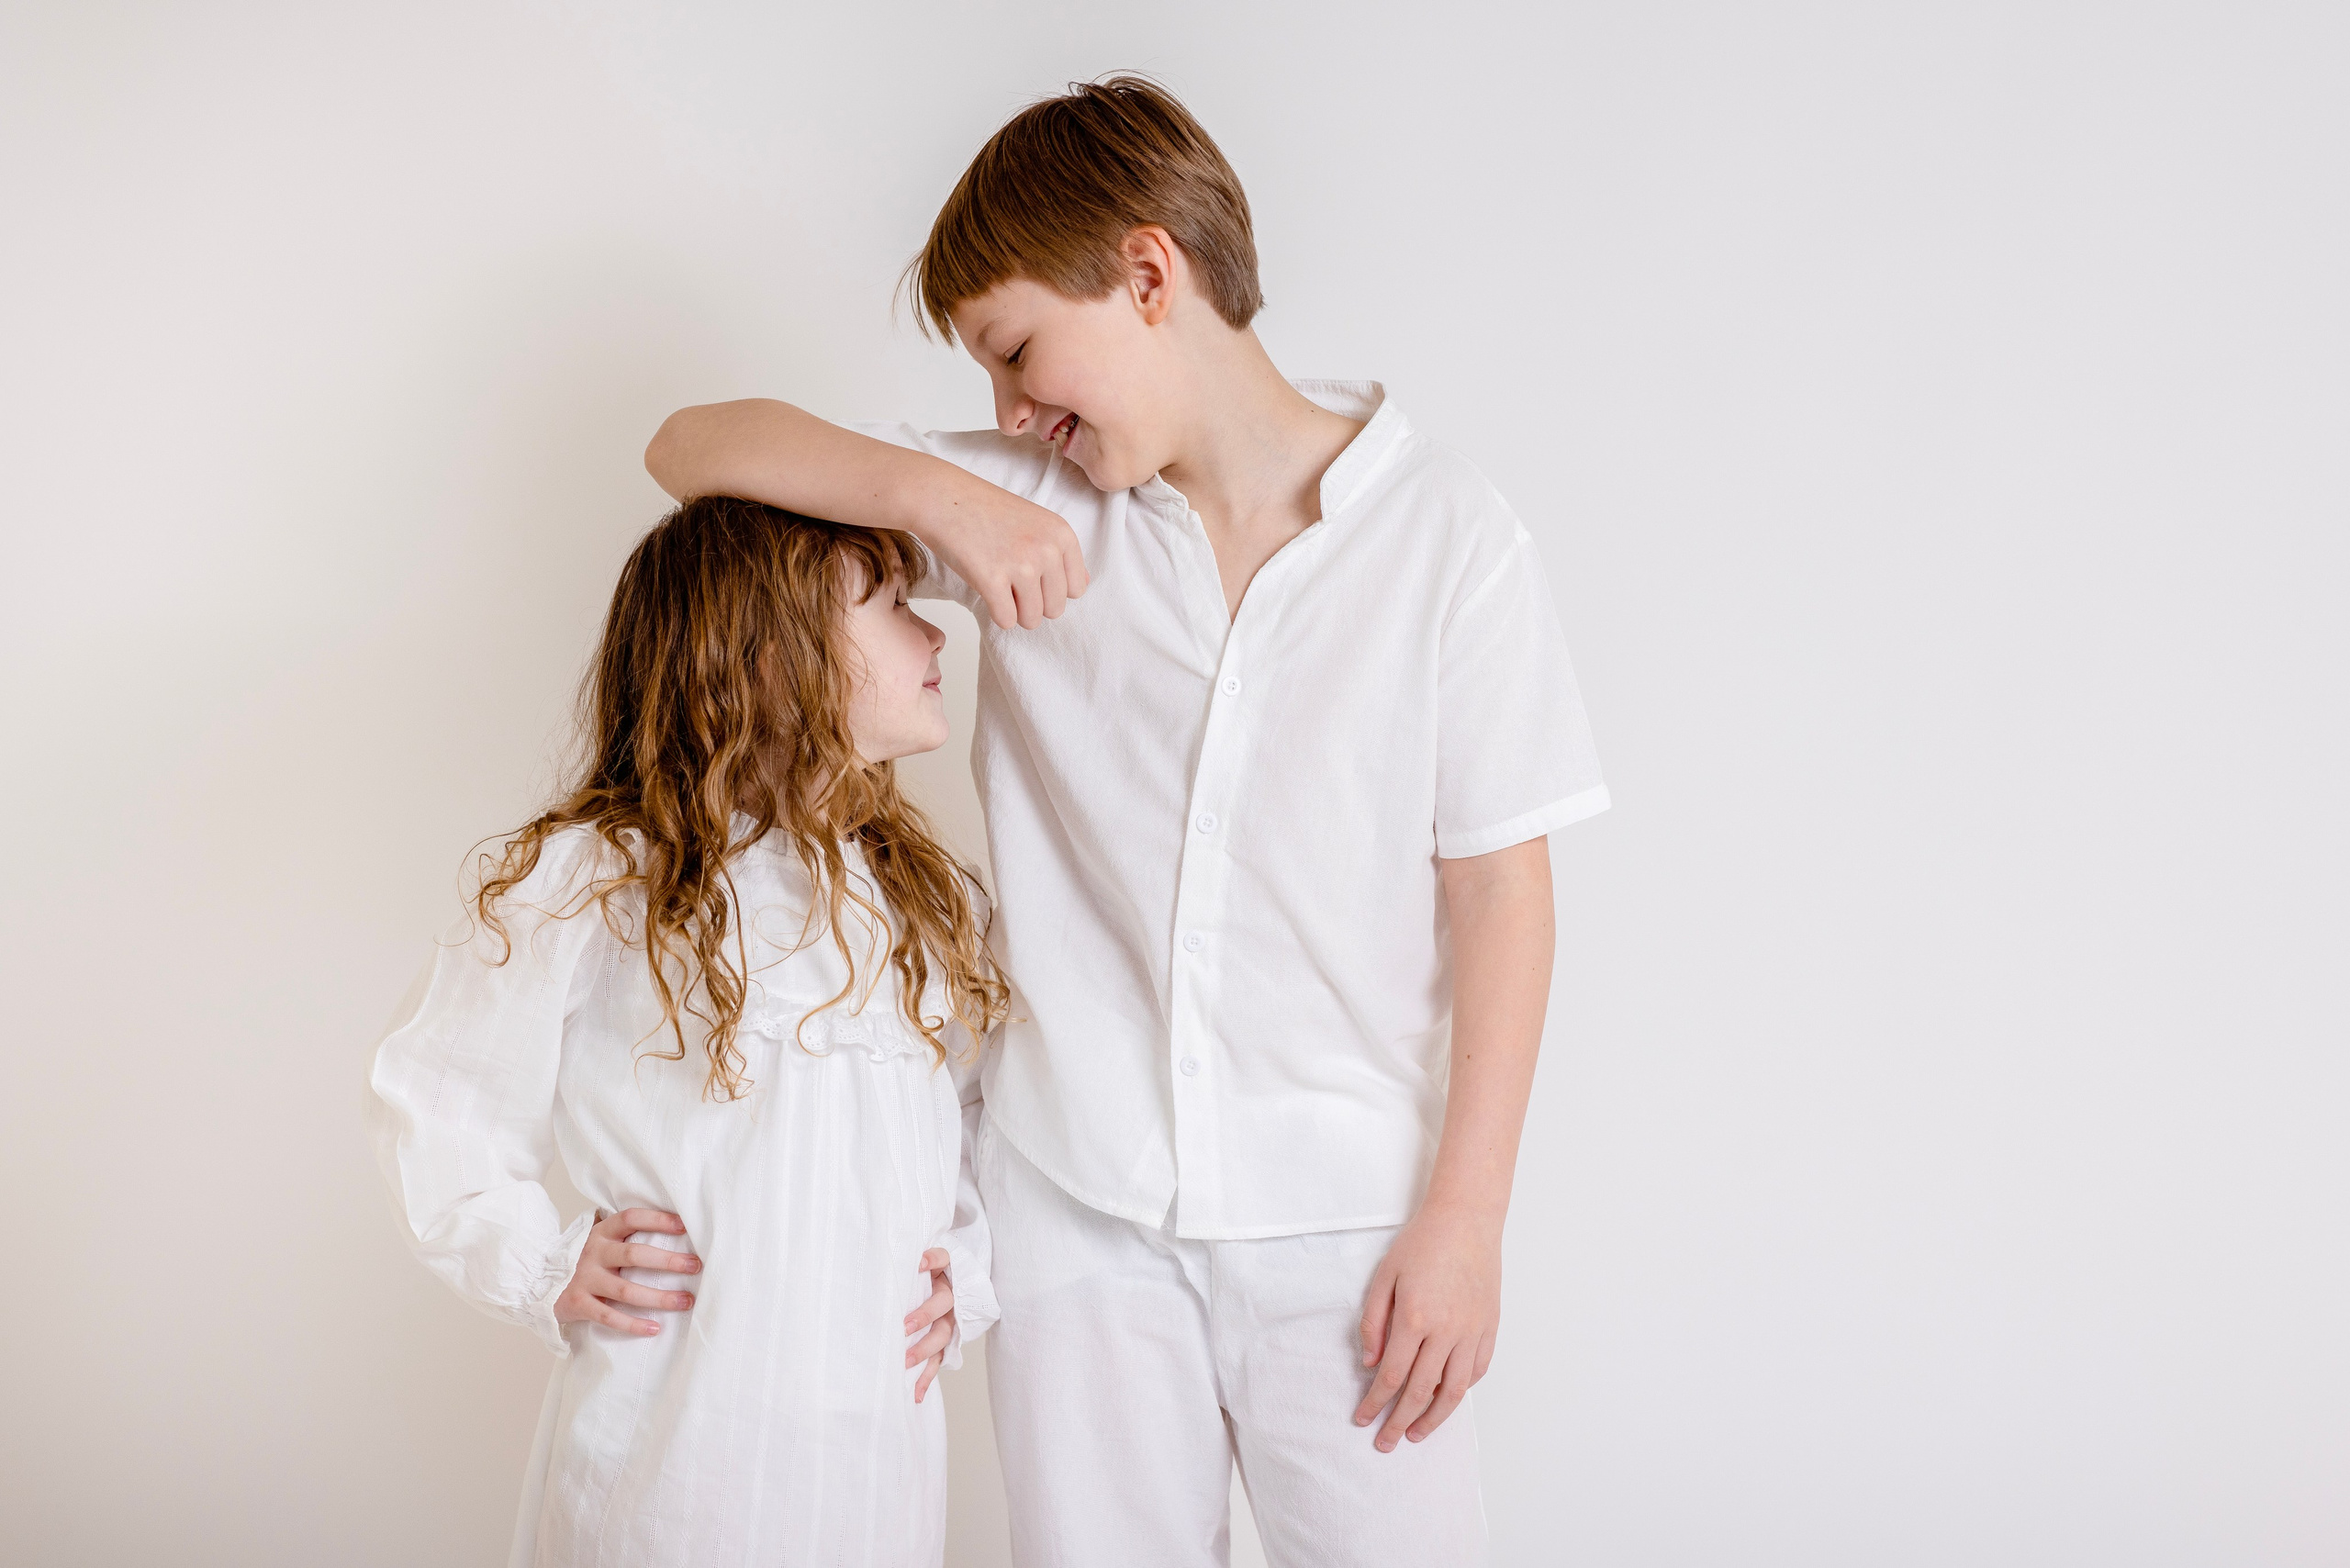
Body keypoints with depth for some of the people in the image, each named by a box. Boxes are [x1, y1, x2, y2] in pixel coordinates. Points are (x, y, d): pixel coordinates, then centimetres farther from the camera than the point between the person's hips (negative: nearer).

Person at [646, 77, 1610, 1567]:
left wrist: (1464, 1218, -6)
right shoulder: (1034, 505, 3)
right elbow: (695, 446, 3)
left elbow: (1499, 886, -4)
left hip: (1342, 1220, -2)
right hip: (1078, 1203, 3)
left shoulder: (1446, 534, -6)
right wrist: (937, 491, -14)